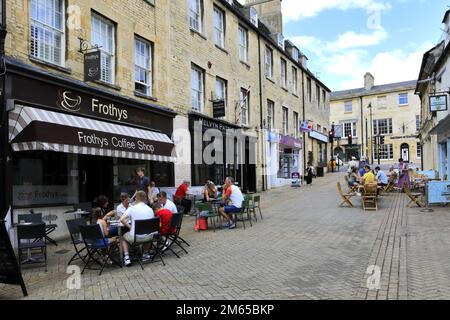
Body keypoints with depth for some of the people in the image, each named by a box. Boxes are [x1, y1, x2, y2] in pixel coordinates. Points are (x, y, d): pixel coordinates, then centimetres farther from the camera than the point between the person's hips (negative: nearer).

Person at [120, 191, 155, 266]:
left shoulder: (132, 208, -9)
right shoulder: (150, 209, -1)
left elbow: (122, 219, -17)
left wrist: (129, 227, -3)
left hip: (135, 237, -3)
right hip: (148, 237, 3)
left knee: (124, 237, 30)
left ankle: (127, 258, 16)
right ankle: (145, 254, 39)